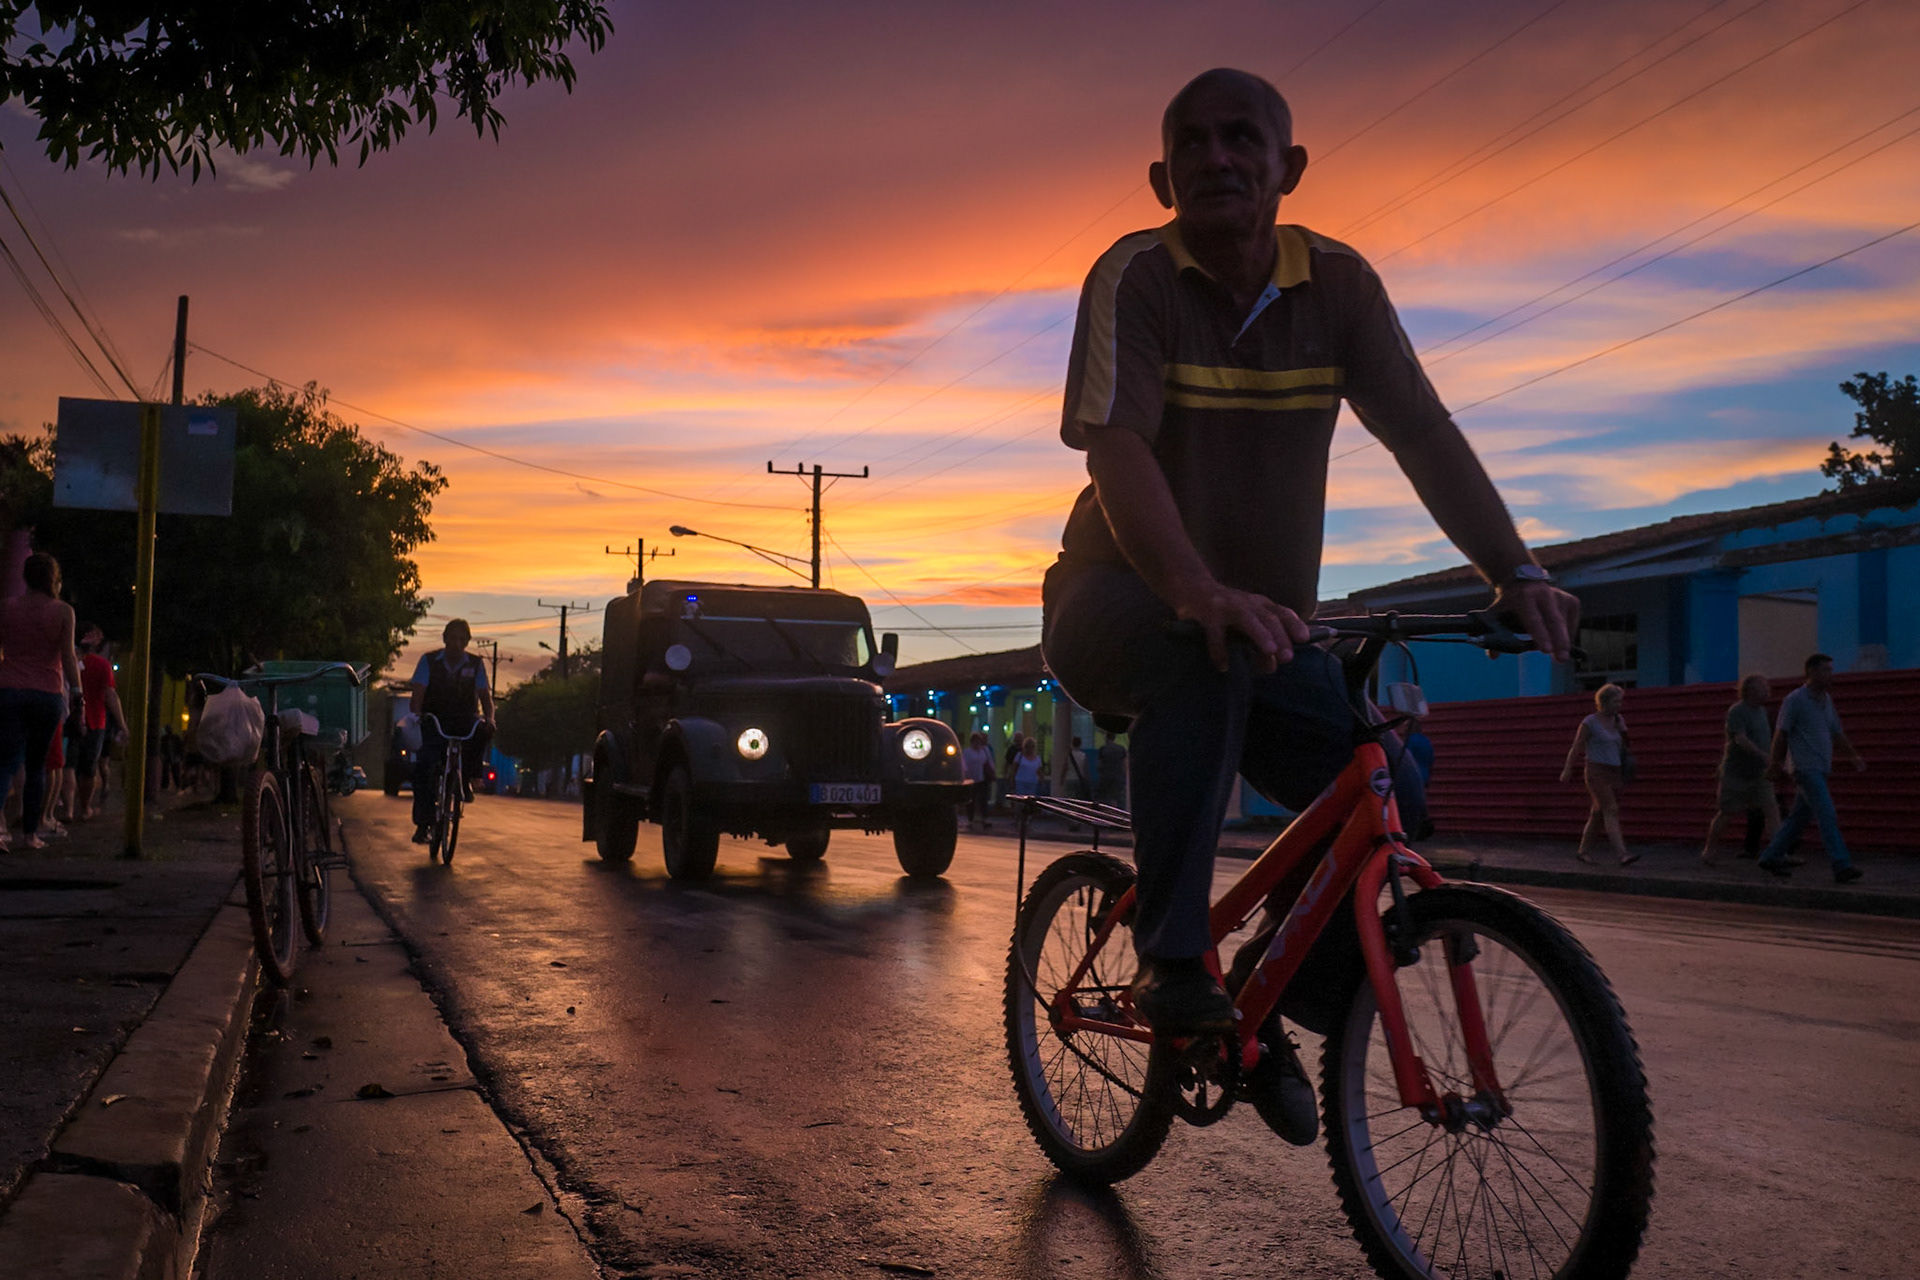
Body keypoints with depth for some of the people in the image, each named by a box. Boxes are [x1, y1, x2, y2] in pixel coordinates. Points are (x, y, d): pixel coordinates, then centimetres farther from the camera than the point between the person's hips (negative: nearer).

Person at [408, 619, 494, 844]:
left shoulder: (475, 664, 2)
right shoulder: (429, 661, -1)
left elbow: (484, 695, -6)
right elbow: (418, 693, -10)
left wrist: (489, 718, -26)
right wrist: (417, 713, -32)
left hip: (465, 720, 0)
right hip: (435, 722, 0)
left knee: (482, 731, -34)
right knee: (424, 766, -18)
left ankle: (465, 779, -13)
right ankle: (422, 823, -8)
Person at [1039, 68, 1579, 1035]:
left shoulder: (1337, 283, -2)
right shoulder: (1135, 276, -15)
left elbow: (1422, 431, -9)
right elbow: (1115, 448, -29)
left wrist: (1515, 573, -25)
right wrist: (1200, 592, -47)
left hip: (1261, 616, 5)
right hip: (1119, 605, -4)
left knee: (1387, 798, -14)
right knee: (1206, 658, -39)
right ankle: (1171, 956, -29)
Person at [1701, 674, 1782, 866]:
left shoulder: (1761, 710, 10)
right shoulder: (1736, 711, -15)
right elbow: (1741, 740, -28)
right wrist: (1765, 756, -37)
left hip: (1758, 773, 6)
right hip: (1735, 773, -6)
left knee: (1772, 809, -10)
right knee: (1726, 814, 4)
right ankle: (1708, 850, 23)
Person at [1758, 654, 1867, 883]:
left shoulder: (1826, 700, 14)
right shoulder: (1794, 700, -9)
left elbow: (1837, 733, 16)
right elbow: (1780, 734, -5)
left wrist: (1855, 757, 3)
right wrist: (1775, 764, -2)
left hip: (1820, 770, 8)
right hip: (1805, 769, -8)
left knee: (1800, 817, 13)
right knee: (1827, 816, -17)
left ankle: (1770, 857, 24)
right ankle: (1842, 868, -22)